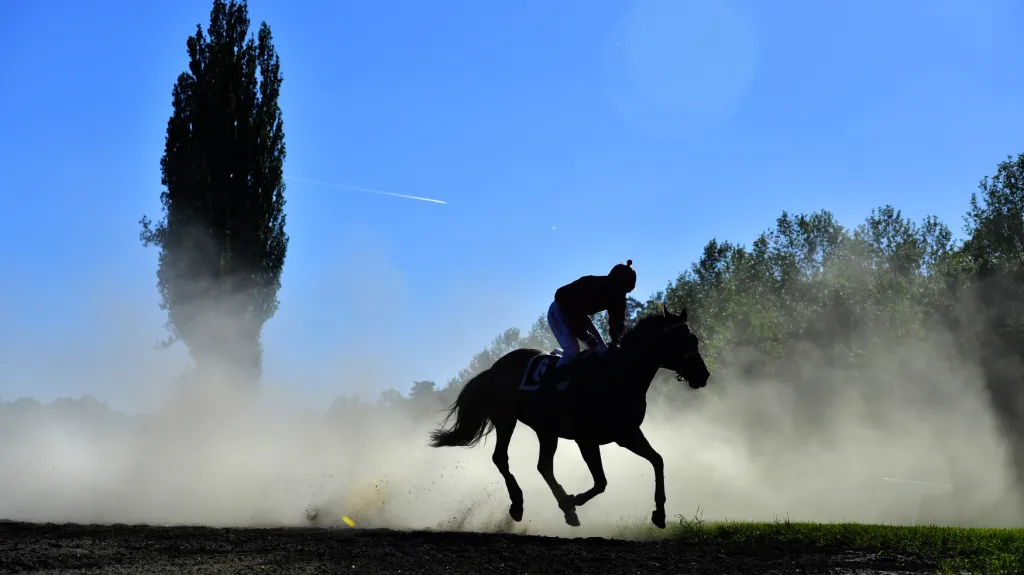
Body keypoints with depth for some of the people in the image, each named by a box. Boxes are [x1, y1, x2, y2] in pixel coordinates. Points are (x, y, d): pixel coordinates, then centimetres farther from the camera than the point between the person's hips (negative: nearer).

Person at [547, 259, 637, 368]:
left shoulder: (617, 295, -15)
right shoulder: (591, 287, -37)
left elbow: (617, 320, -11)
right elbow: (573, 315, -35)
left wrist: (615, 342, -27)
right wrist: (587, 338, -30)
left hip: (578, 313, 8)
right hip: (559, 311, -8)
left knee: (603, 350, -2)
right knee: (572, 351, -26)